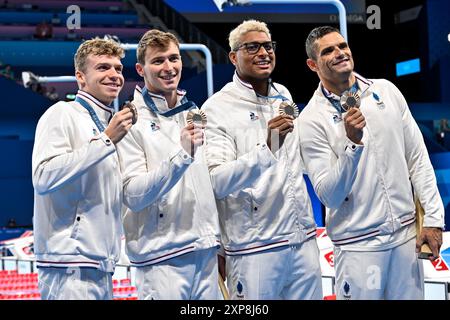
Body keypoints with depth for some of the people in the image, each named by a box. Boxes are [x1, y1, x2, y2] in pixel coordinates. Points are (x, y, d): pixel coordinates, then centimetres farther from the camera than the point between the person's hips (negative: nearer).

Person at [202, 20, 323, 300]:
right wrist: (267, 148, -30)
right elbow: (218, 183, -21)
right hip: (255, 250, -6)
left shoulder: (284, 95, 11)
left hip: (304, 239, 6)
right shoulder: (217, 108, -10)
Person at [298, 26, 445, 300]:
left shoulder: (386, 91, 4)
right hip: (359, 244, -3)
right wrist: (353, 143, -23)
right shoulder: (311, 120, -8)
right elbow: (329, 196, -12)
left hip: (406, 234, 4)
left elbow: (418, 159, 7)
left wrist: (434, 218, 1)